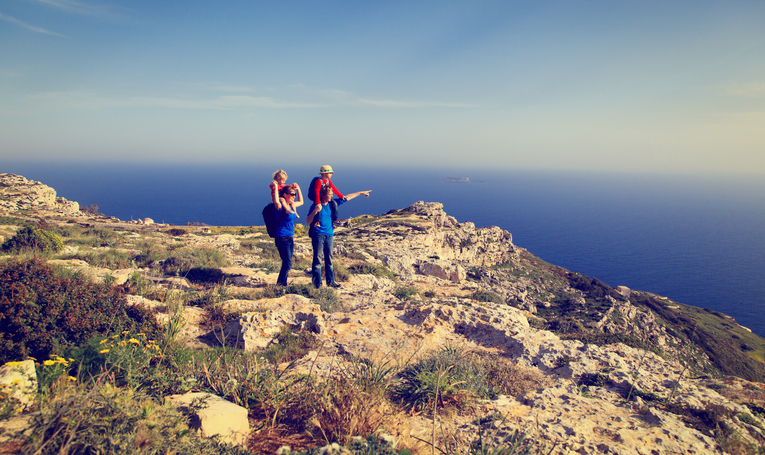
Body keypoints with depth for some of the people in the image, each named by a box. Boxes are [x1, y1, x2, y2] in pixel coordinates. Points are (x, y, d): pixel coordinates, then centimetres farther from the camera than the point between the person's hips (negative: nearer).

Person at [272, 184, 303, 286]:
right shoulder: (281, 206, -13)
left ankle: (283, 284, 17)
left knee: (287, 264, 10)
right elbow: (276, 202, -38)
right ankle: (279, 285, -4)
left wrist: (298, 189, 21)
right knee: (288, 263, -11)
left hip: (290, 238, 8)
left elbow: (301, 202, 31)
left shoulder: (291, 205, 11)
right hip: (282, 238, -8)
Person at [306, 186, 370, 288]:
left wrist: (361, 193, 27)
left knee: (329, 260, 11)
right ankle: (317, 283, -1)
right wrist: (315, 211, -24)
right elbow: (308, 221, -9)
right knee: (318, 259, -6)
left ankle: (330, 282, 18)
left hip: (329, 235, 6)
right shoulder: (316, 206, -4)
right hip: (318, 235, -6)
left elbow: (347, 198, 21)